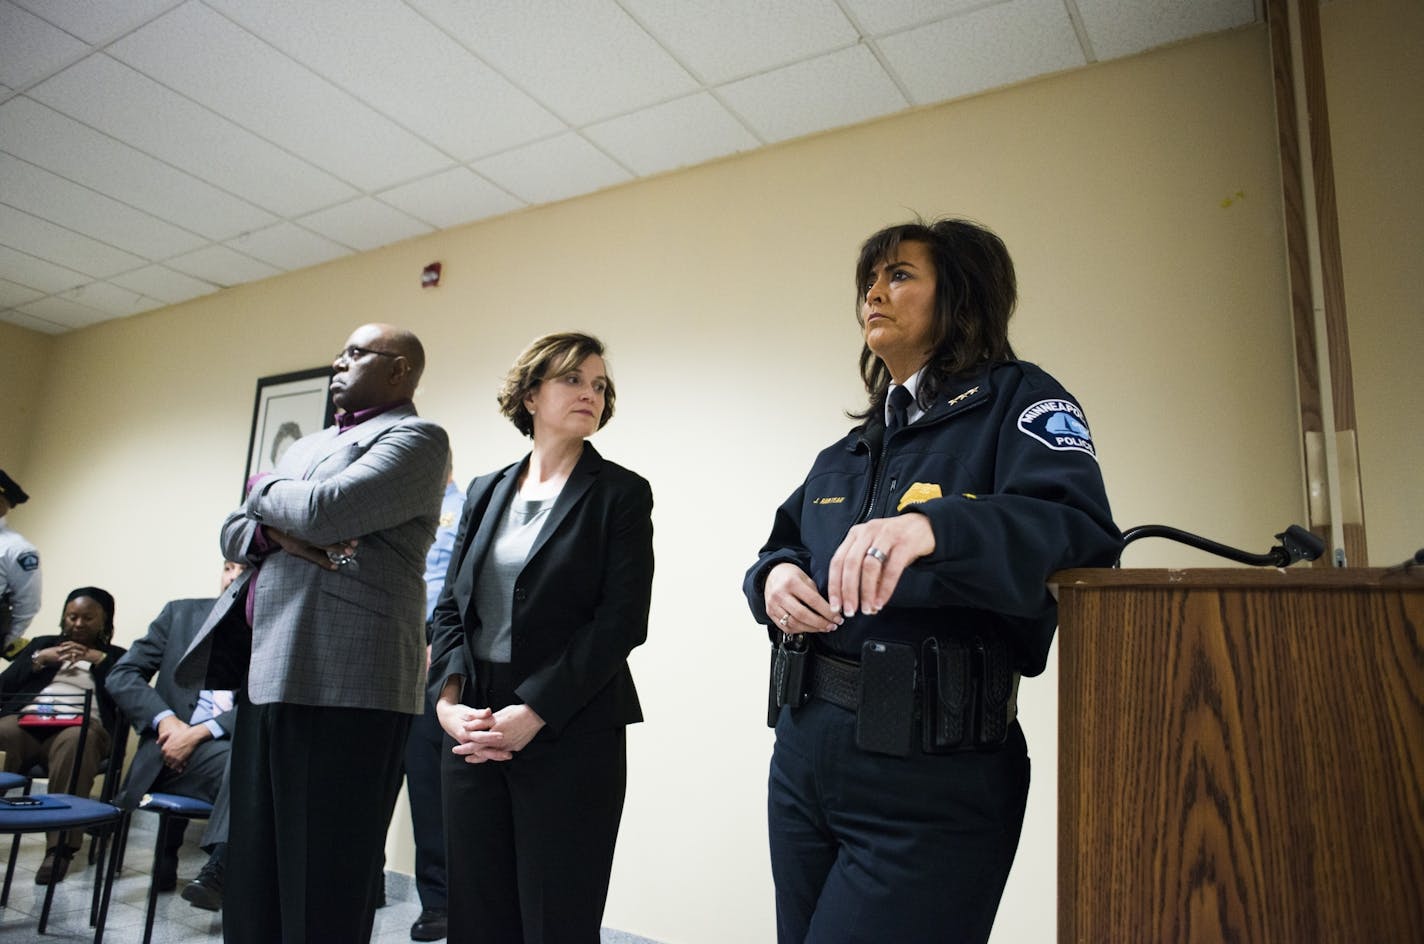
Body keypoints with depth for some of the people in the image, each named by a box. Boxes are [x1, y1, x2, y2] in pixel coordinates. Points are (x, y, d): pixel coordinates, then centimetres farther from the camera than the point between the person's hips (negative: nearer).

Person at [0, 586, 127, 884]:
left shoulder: (116, 656, 22)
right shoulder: (42, 643, 31)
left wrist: (99, 659, 1)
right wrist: (39, 660, 6)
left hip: (80, 725, -2)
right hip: (27, 719, 2)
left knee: (74, 743, -39)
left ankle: (60, 846, -37)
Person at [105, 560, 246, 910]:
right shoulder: (181, 613, 13)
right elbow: (122, 675, 9)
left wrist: (198, 733, -16)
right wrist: (166, 720, -9)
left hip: (241, 749, 1)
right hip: (171, 748, 0)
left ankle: (219, 867, -25)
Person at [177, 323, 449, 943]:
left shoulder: (415, 438, -4)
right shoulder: (307, 446, 24)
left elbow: (324, 509, -18)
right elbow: (232, 534, 21)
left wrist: (264, 493, 4)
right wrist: (275, 532, -3)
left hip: (340, 683, -8)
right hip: (268, 676, 9)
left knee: (322, 886, -1)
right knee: (252, 874, 15)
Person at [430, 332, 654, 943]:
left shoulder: (621, 493, -2)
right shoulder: (486, 492, 11)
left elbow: (621, 621, -10)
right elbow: (450, 606, 10)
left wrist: (532, 714, -15)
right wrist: (447, 700, -7)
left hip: (570, 735, -4)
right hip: (473, 731, 4)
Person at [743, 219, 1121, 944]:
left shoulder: (1017, 401, -3)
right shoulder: (848, 453, 18)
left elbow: (1083, 535, -20)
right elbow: (785, 542, 19)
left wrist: (931, 527, -38)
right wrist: (775, 577, -6)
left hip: (930, 778, -6)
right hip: (803, 749, 7)